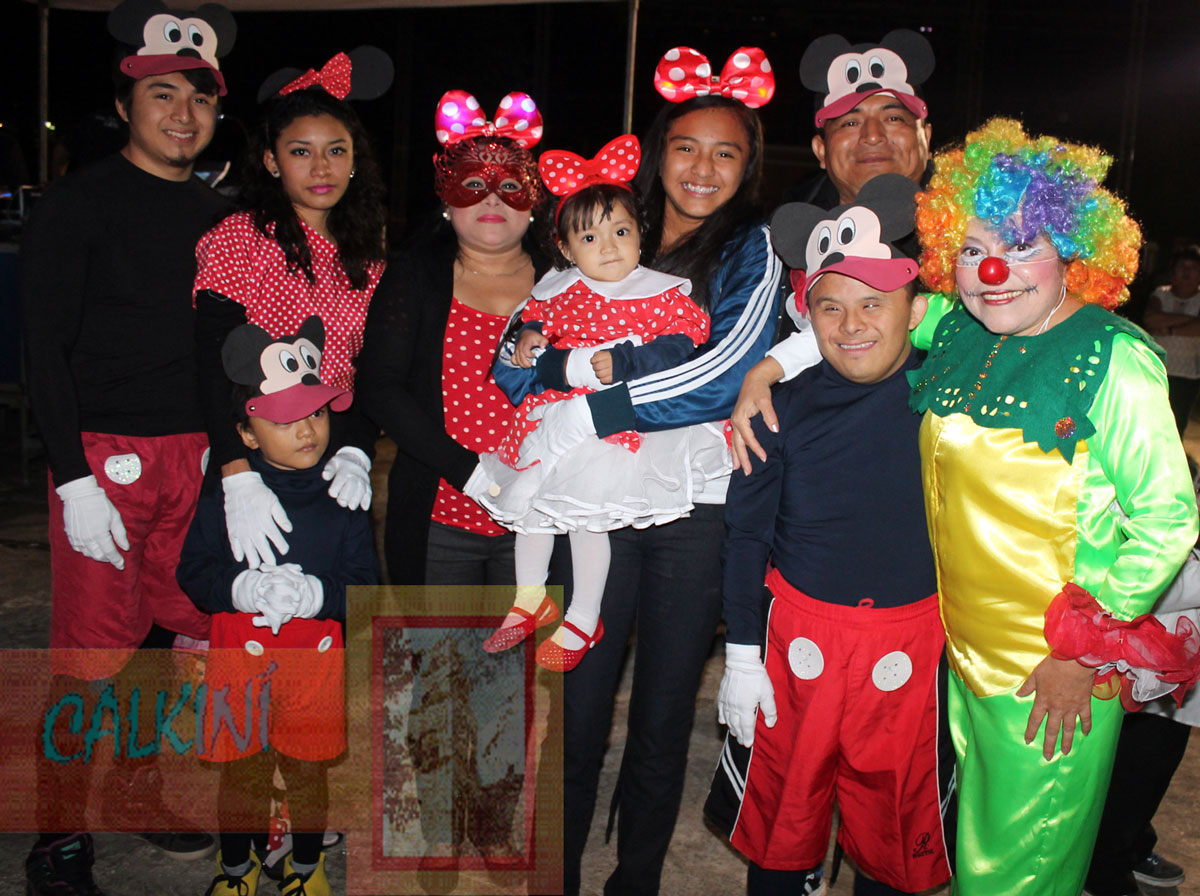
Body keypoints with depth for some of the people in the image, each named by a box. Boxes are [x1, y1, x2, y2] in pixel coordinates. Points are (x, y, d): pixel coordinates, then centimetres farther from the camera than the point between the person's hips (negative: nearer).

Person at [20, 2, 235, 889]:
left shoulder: (218, 216, 13)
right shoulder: (79, 204, -3)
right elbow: (46, 347, -7)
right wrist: (73, 478, -14)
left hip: (198, 459, 5)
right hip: (105, 457, -5)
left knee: (187, 634, 10)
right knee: (92, 657, -3)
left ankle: (141, 795, 31)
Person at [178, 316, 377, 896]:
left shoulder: (341, 498, -4)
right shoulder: (225, 496, -4)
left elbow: (365, 583, -4)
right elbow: (193, 571, -4)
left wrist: (317, 594, -22)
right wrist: (242, 589, -22)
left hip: (316, 656, 0)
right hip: (240, 655, 0)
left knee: (307, 771, 14)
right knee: (241, 772, 14)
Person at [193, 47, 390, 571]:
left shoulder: (364, 253, 10)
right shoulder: (240, 239, -6)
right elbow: (215, 366, -15)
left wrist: (357, 451, -11)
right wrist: (239, 478, -27)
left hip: (335, 466, 4)